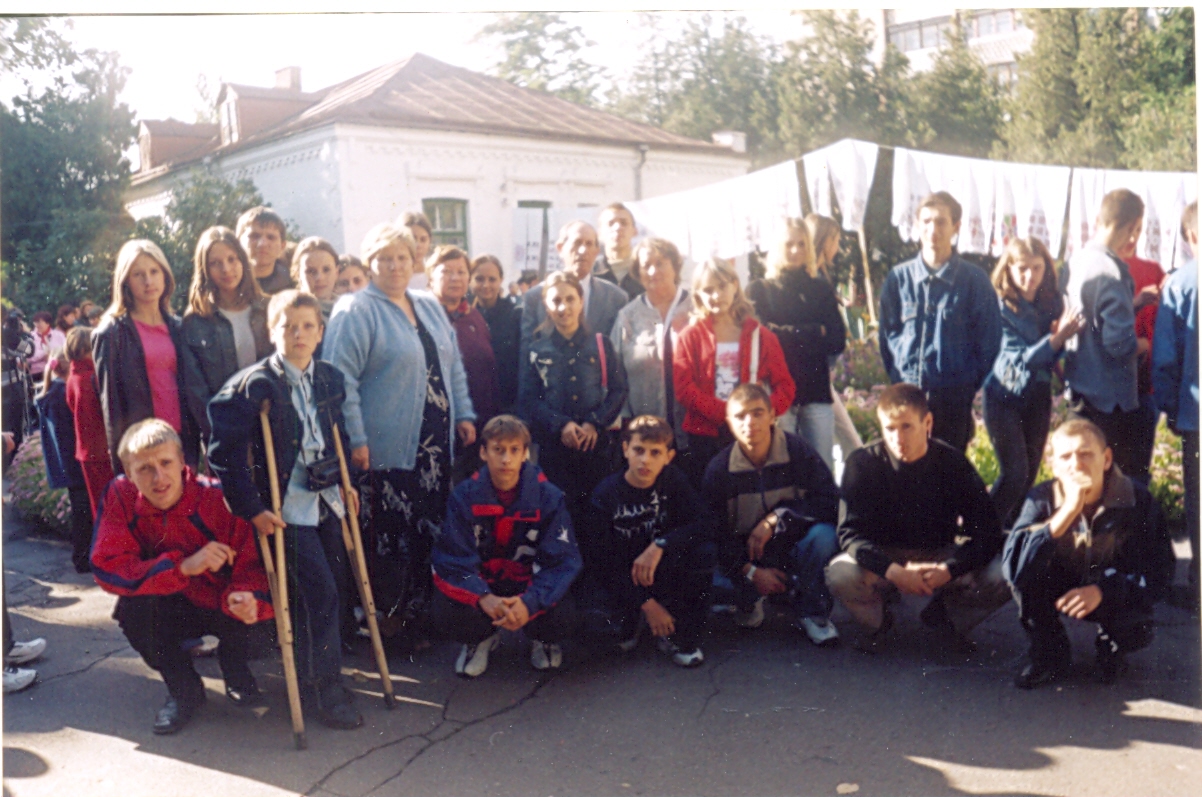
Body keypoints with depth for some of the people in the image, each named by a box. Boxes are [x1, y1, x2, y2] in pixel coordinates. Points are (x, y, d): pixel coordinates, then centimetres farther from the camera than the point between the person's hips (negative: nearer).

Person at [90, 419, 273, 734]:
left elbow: (253, 565, -20)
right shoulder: (120, 496, -18)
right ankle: (184, 690, -2)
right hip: (174, 608, 2)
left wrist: (245, 597, -44)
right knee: (131, 607, -28)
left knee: (255, 627, -30)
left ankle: (234, 664, 10)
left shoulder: (218, 499, -25)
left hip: (222, 606, -2)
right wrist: (183, 566, -37)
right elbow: (107, 567, -25)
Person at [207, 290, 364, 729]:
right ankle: (328, 688, 3)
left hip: (327, 499, 6)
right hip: (286, 506, -6)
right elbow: (226, 452, -13)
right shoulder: (255, 384, -12)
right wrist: (252, 509, -15)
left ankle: (317, 667, 27)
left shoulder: (330, 379, 6)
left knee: (339, 586, 8)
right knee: (319, 591, -9)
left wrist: (345, 482, 13)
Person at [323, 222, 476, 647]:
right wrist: (354, 438, -17)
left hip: (435, 445, 7)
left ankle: (417, 618, 22)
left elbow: (453, 366, 22)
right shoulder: (354, 311, -7)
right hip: (386, 448, -7)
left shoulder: (430, 307, 16)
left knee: (431, 533, 9)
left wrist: (464, 414, 14)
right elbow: (342, 378, -13)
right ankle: (386, 623, 11)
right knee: (389, 538, -3)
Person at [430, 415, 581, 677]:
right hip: (480, 584, 1)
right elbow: (453, 560, -15)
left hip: (531, 587, 0)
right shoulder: (464, 496, -11)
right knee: (445, 614, -29)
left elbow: (563, 561, -17)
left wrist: (530, 602, -36)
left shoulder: (549, 497, -13)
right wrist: (483, 598, -35)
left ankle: (543, 639, 11)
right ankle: (483, 637, 10)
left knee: (562, 618, -30)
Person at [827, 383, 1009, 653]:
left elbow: (987, 532, -14)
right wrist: (892, 570, -35)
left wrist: (949, 569, -30)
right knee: (840, 575, -33)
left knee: (1003, 577, -23)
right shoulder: (863, 463, -15)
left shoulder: (953, 462, -12)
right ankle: (879, 619, 3)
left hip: (938, 558, 1)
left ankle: (945, 617, 8)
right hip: (882, 558, -1)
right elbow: (850, 532, -19)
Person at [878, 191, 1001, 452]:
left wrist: (967, 385, -1)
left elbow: (989, 341, 1)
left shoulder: (974, 279, -2)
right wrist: (898, 377, 4)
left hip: (954, 398, -1)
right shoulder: (899, 278, 3)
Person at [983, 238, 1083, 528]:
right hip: (1004, 396, -5)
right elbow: (1023, 357, -17)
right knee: (1014, 472, -11)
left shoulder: (1052, 302, 1)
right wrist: (1057, 338, -28)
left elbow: (1055, 356, 1)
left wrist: (1062, 335, -19)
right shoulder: (1001, 305, -13)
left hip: (1038, 397, 5)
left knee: (1030, 471, 9)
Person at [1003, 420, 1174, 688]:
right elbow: (1014, 568, -35)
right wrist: (1068, 512, -42)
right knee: (1022, 574, -28)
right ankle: (1050, 653, -3)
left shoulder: (1137, 500, -20)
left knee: (1138, 633, -31)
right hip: (1060, 591, 1)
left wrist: (1102, 590, -33)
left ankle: (1111, 648, 9)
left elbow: (1160, 570, -17)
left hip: (1115, 596, -1)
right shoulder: (1042, 500, -21)